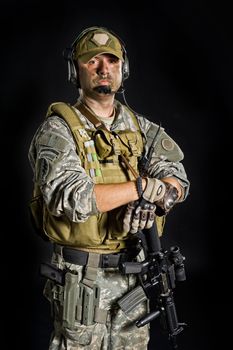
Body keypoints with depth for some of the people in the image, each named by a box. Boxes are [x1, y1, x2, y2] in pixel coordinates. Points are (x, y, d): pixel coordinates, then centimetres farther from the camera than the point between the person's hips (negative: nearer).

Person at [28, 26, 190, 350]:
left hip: (135, 271, 5)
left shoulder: (140, 127, 7)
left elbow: (178, 181, 0)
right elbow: (70, 198, -25)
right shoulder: (59, 128, -10)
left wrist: (152, 200, -23)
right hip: (83, 277, -5)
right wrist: (142, 186, -20)